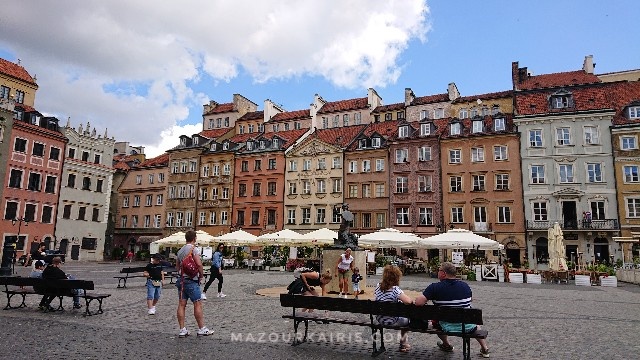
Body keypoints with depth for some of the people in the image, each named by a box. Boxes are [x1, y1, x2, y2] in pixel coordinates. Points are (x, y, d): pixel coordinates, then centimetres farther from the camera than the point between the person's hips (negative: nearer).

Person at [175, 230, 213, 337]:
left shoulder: (180, 251, 13)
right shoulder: (194, 249, -12)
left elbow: (178, 267, 18)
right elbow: (199, 264, -21)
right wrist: (201, 274, -7)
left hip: (181, 279, 8)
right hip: (191, 280, -8)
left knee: (181, 305, 6)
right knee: (198, 304, -1)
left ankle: (182, 330, 10)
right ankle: (202, 329, 4)